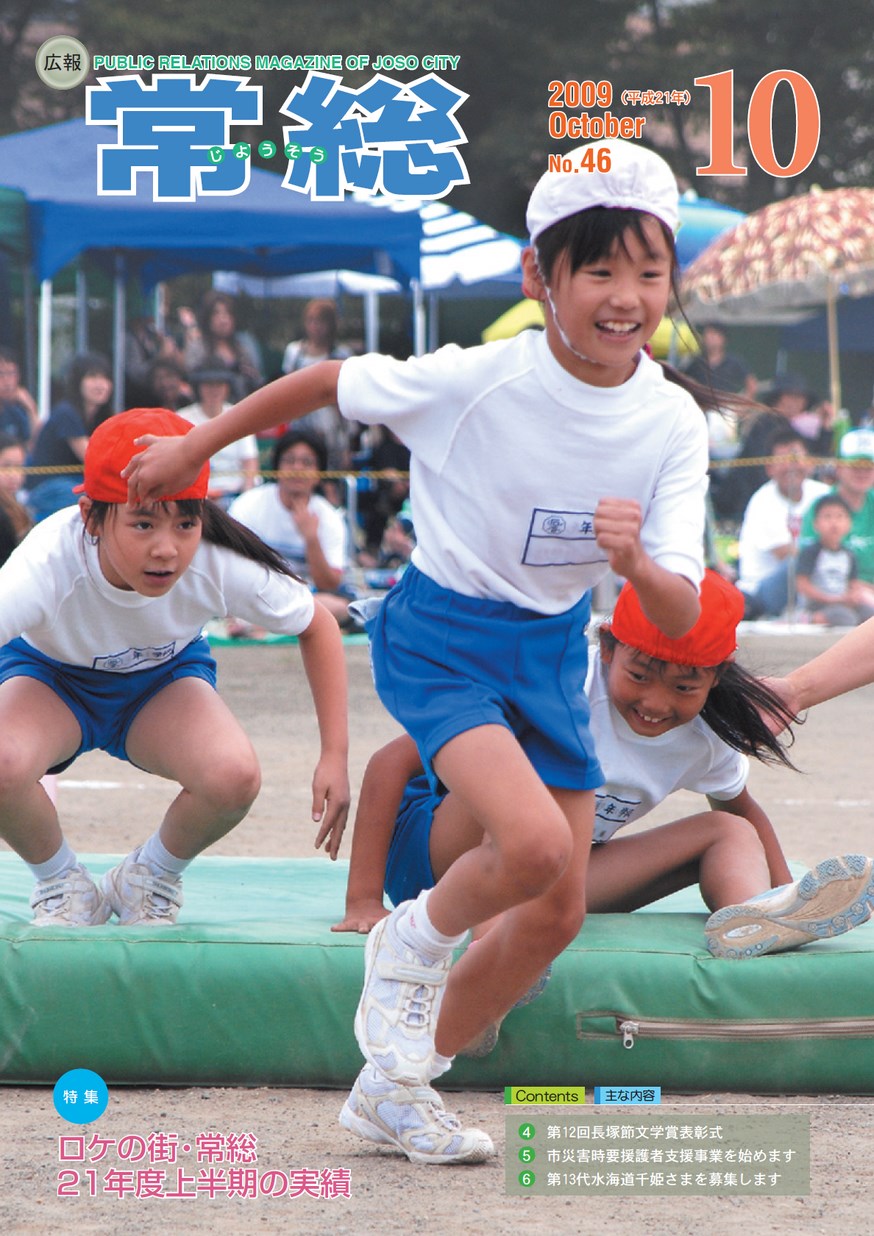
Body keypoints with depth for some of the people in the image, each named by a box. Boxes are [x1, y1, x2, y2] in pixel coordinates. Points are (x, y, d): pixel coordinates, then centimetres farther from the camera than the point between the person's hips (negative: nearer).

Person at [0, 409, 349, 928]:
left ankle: (155, 876, 3)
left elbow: (317, 627, -11)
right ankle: (60, 882, -2)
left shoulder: (222, 564, -31)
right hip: (50, 675, -2)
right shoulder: (51, 563, -40)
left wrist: (335, 758, -14)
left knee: (234, 776, -31)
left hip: (166, 676, 2)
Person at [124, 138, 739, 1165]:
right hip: (440, 641, -5)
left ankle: (396, 1089, 25)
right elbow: (327, 382, -7)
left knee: (559, 912, 7)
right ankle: (413, 944, 5)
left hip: (552, 650, 5)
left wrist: (636, 564, -38)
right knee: (535, 843, -28)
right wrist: (193, 447, 1)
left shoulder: (672, 424, -13)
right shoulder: (475, 382, -23)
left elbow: (679, 620, -15)